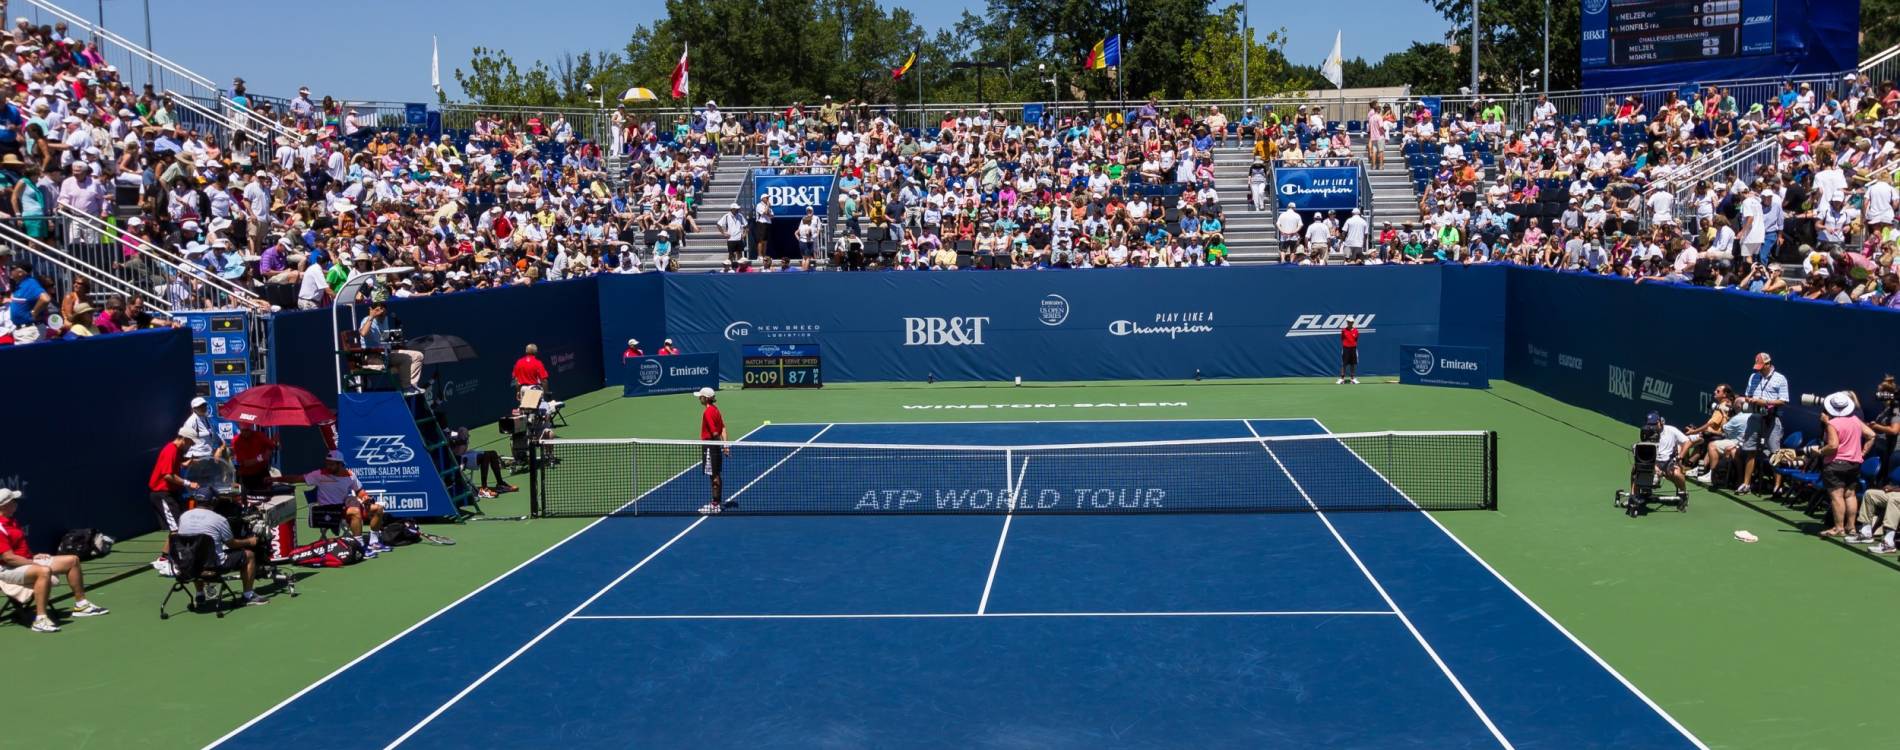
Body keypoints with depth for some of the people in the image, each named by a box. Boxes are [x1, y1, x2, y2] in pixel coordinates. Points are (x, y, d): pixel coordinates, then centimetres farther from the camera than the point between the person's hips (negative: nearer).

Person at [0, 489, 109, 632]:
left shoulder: (12, 521, 13)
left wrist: (34, 557, 9)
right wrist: (36, 564, -19)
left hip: (28, 561, 11)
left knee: (72, 560, 10)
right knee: (44, 571, -41)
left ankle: (81, 604, 21)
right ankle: (40, 619, -41)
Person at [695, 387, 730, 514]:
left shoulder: (707, 412, -18)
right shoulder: (715, 409, 10)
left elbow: (714, 432, -20)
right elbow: (723, 428, 8)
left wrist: (722, 444, -10)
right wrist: (725, 444, 4)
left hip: (710, 446, -9)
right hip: (715, 446, 9)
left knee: (714, 476, -3)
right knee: (715, 475, 16)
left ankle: (715, 505, 2)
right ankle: (718, 501, 23)